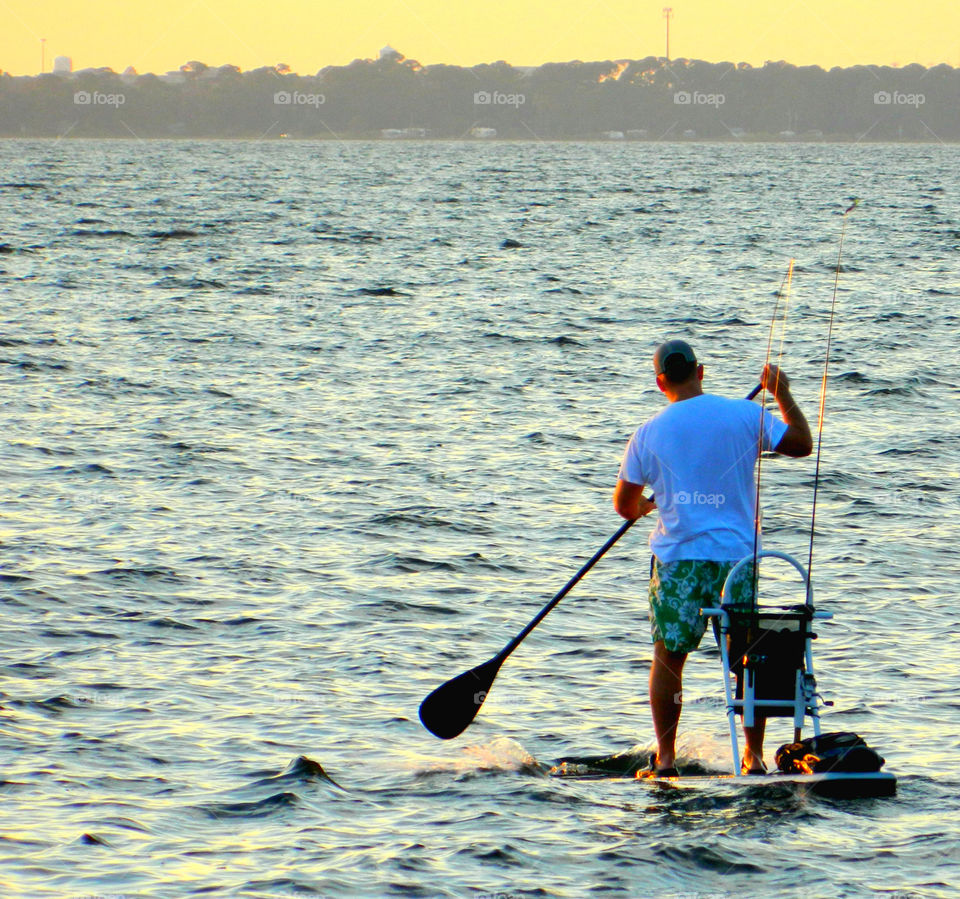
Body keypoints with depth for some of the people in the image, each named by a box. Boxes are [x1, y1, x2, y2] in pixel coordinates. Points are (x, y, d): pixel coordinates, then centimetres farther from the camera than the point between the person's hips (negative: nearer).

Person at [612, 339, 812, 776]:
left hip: (677, 556, 0)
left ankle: (665, 757, 7)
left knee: (668, 656, 8)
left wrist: (644, 506, 32)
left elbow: (625, 504, 8)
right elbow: (801, 444, 6)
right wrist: (783, 394, 18)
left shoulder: (649, 432, 1)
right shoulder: (746, 415, -2)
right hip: (737, 554, 0)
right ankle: (754, 756, 12)